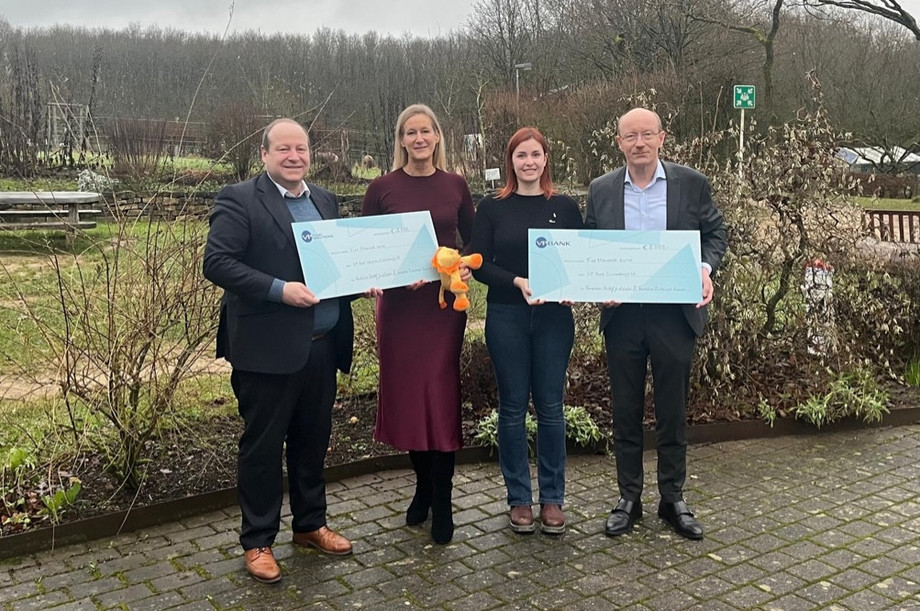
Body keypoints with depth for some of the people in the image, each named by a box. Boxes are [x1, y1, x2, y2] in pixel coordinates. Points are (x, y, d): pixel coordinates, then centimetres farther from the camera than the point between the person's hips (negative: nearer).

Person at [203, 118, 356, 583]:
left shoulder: (325, 201, 13)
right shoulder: (239, 200, -7)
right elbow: (216, 263, -15)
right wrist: (279, 289, -23)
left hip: (322, 346, 6)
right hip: (268, 349, -6)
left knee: (313, 440, 17)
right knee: (262, 446, 7)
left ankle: (310, 524, 35)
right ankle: (257, 541, 22)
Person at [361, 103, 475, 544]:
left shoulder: (455, 186, 4)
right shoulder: (382, 188, 0)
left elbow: (472, 241, 14)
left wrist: (467, 267, -6)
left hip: (445, 302, 0)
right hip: (399, 303, 0)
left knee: (440, 393, -3)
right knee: (405, 393, 7)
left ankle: (441, 500, 8)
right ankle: (423, 485, 27)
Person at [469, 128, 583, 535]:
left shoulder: (565, 207, 5)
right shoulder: (492, 208, 2)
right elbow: (480, 265, -2)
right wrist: (518, 282, -18)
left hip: (554, 318, 1)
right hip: (506, 318, 0)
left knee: (550, 408, 6)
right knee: (512, 407, 6)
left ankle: (552, 498, 19)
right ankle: (519, 499, 19)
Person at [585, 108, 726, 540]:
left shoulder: (691, 184, 0)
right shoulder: (601, 190, 4)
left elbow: (714, 233, 6)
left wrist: (705, 268, -14)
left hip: (675, 313, -1)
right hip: (622, 314, 1)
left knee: (673, 411, 9)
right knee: (625, 411, 10)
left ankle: (673, 499, 24)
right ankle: (628, 497, 24)